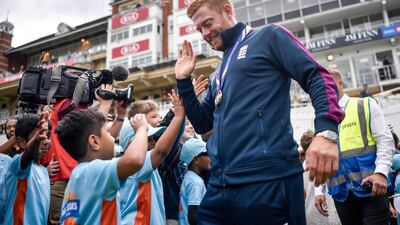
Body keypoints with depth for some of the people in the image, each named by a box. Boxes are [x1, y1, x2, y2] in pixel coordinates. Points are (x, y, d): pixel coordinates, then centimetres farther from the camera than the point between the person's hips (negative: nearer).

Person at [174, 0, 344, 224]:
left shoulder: (268, 36, 5)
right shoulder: (217, 76, 23)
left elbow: (317, 77, -5)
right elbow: (202, 124, 23)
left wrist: (326, 130, -22)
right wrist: (184, 80, 15)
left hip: (268, 178, -6)